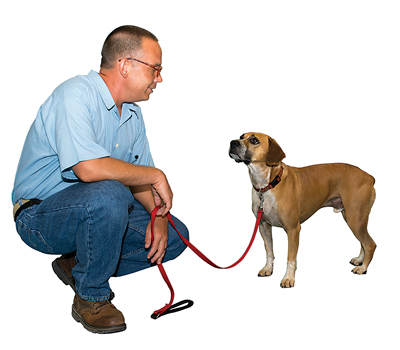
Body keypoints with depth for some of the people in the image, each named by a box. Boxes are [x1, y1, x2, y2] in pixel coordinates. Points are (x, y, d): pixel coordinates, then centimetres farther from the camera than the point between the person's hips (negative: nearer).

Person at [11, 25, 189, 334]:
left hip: (98, 210, 8)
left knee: (175, 236, 1)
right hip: (41, 214, -8)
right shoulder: (76, 94, -21)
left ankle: (77, 265, 9)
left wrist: (159, 215, -9)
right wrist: (155, 176, -23)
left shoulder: (133, 114, 7)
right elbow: (88, 168, -36)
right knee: (108, 195, -38)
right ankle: (91, 297, -14)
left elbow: (139, 178, 11)